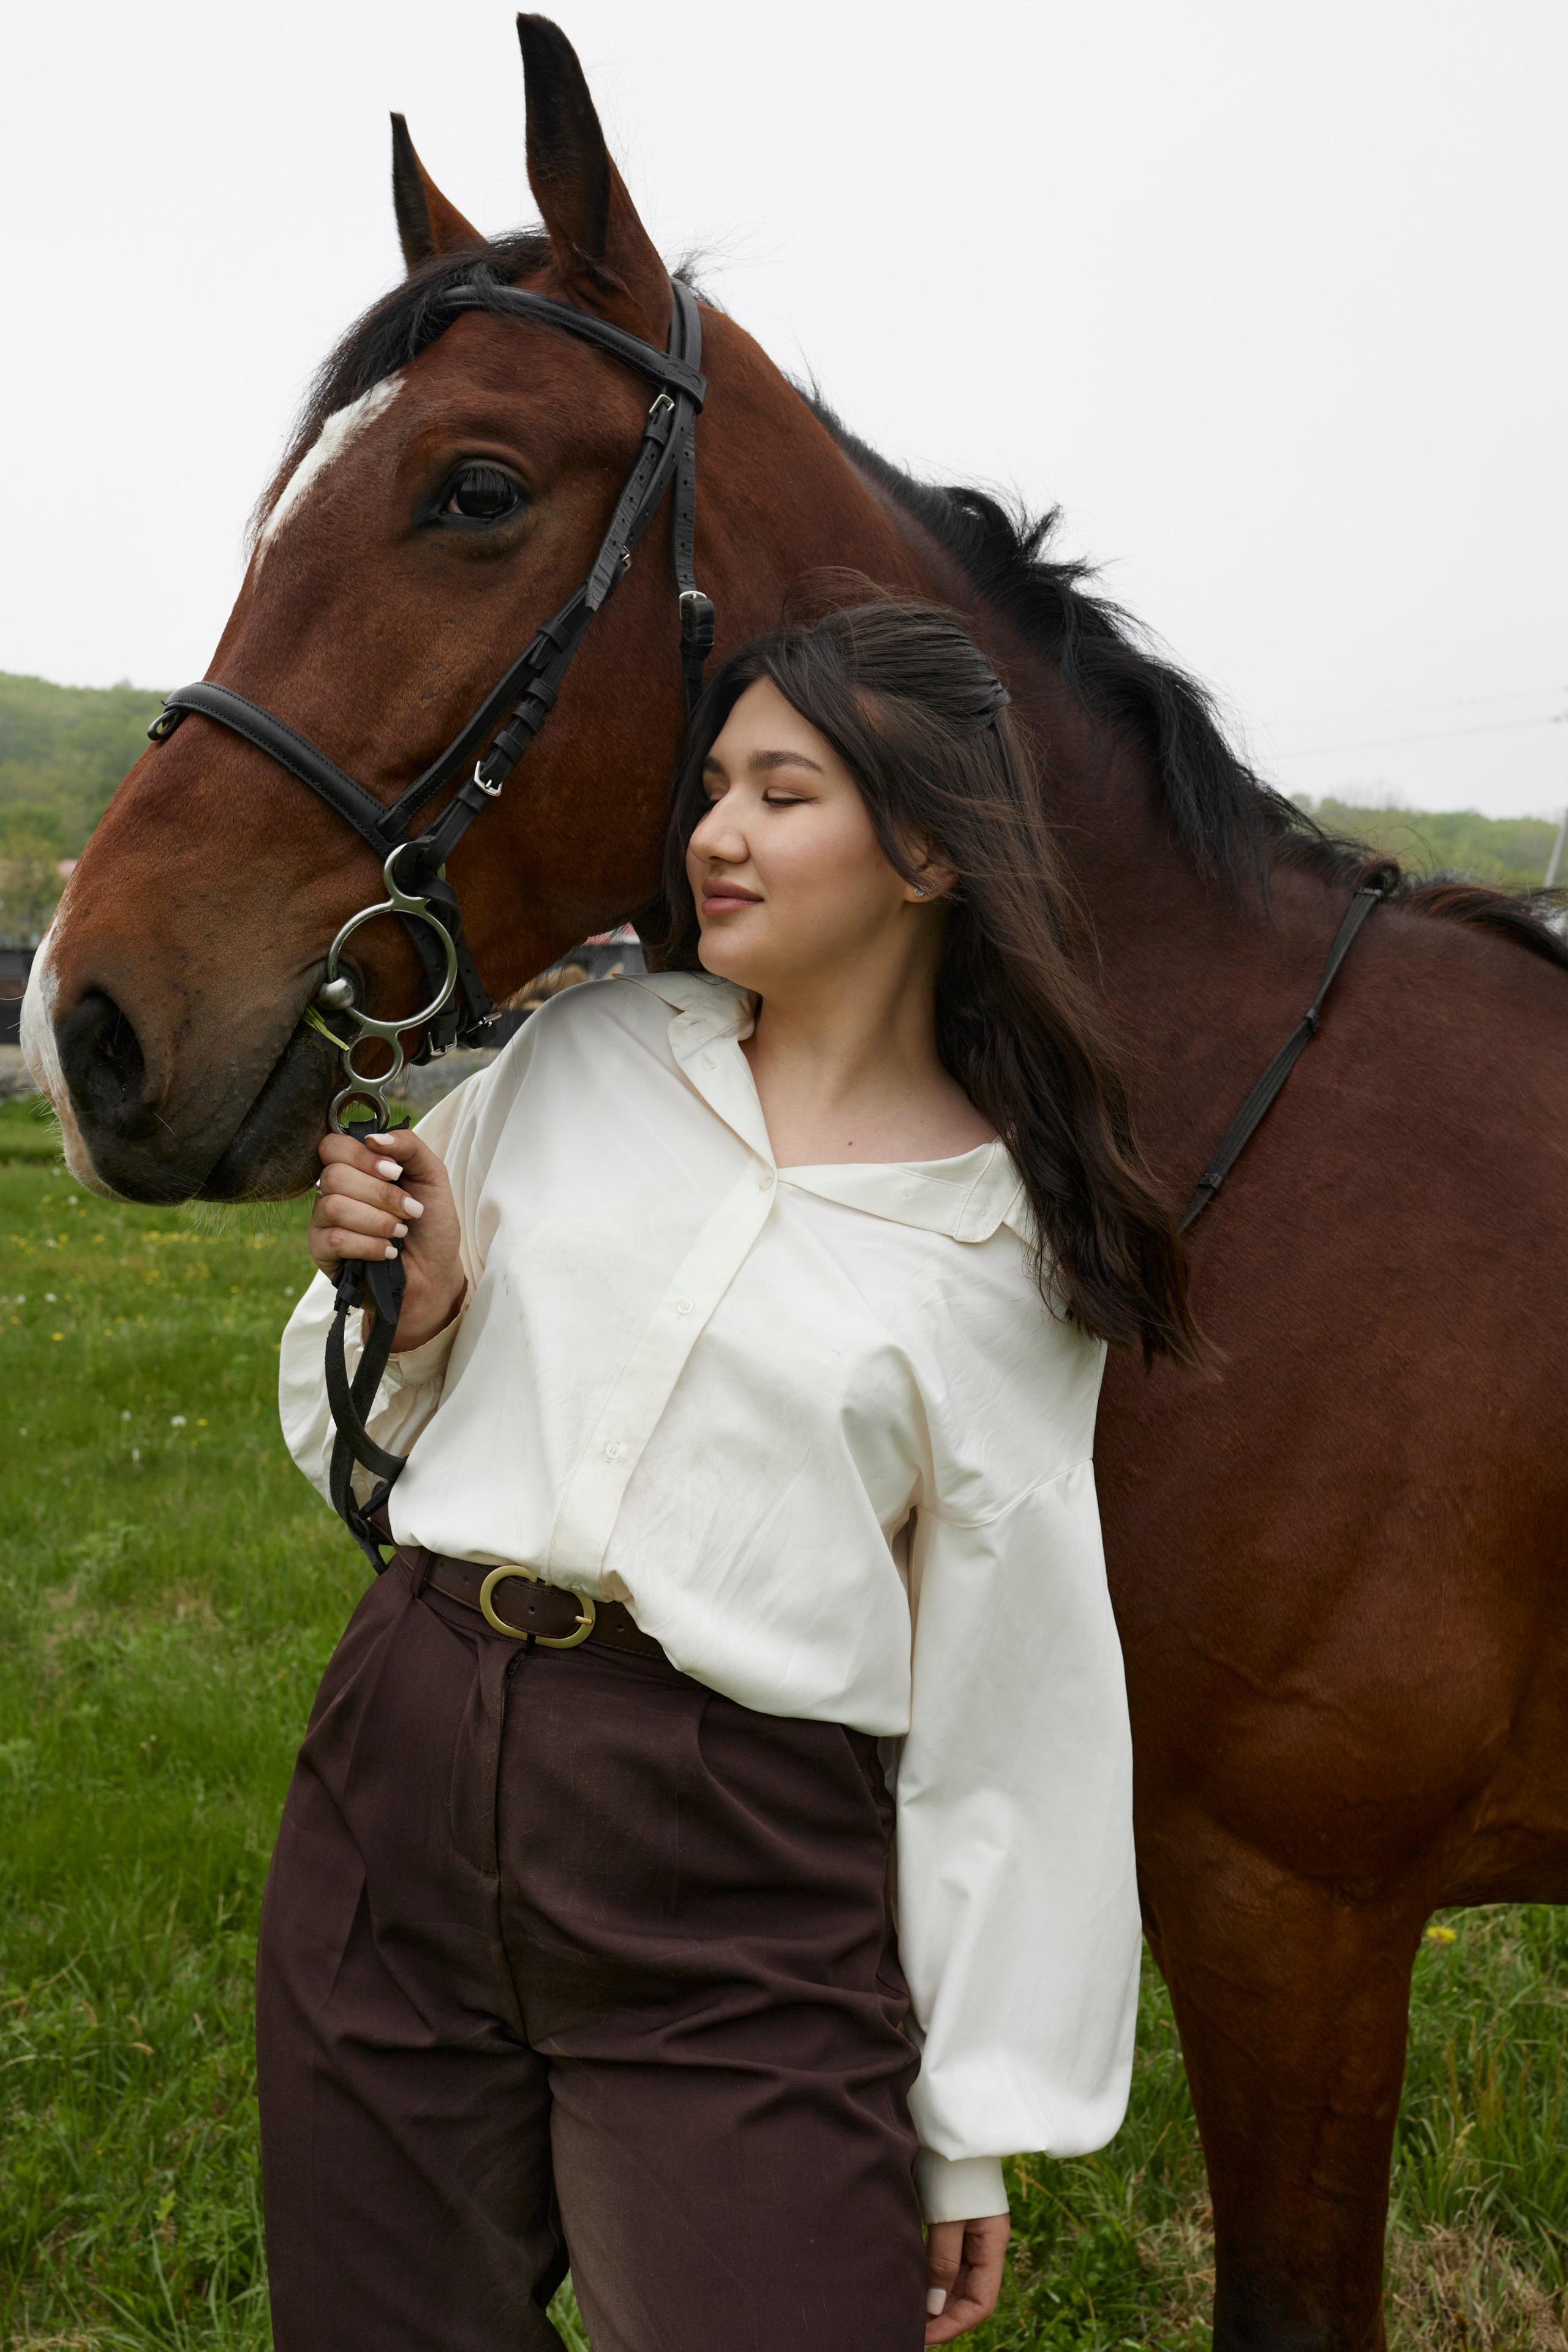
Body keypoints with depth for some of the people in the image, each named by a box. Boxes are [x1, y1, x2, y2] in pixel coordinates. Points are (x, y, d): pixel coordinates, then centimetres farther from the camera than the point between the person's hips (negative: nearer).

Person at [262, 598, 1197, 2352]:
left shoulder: (1010, 1241, -3)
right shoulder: (584, 1054, 5)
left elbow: (1006, 1693, 0)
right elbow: (361, 1443, 14)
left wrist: (980, 2122, 2)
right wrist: (396, 1304, -9)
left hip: (741, 1881, -3)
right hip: (404, 1767, 3)